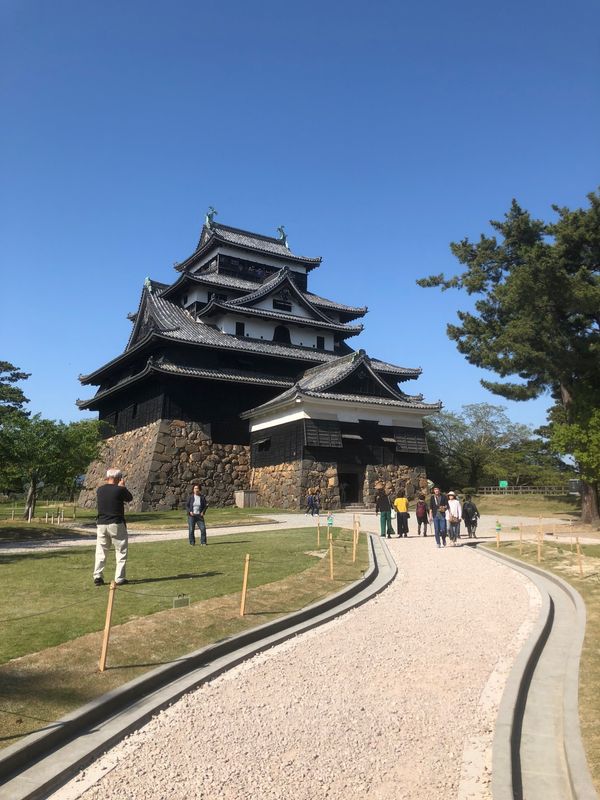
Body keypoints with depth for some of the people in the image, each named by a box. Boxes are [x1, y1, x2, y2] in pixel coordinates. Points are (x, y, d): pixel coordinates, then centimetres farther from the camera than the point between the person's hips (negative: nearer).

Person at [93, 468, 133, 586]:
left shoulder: (100, 490, 4)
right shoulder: (120, 490, -12)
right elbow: (130, 498, 5)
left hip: (101, 524, 4)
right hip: (116, 524, -4)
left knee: (100, 552, 12)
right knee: (121, 552, 6)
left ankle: (97, 576, 8)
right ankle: (119, 578, 5)